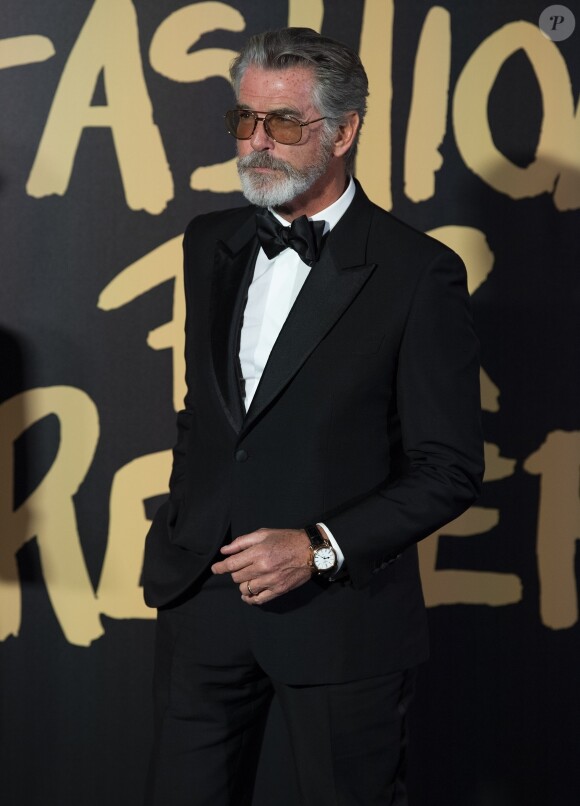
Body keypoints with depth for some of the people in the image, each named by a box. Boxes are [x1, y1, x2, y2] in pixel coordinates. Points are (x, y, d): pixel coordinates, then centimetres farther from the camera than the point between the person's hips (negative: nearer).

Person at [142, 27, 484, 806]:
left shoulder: (419, 273, -10)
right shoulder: (210, 244, 8)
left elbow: (450, 469, -9)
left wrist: (320, 548, -17)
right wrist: (180, 530, 13)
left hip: (339, 615, -5)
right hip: (203, 597, 5)